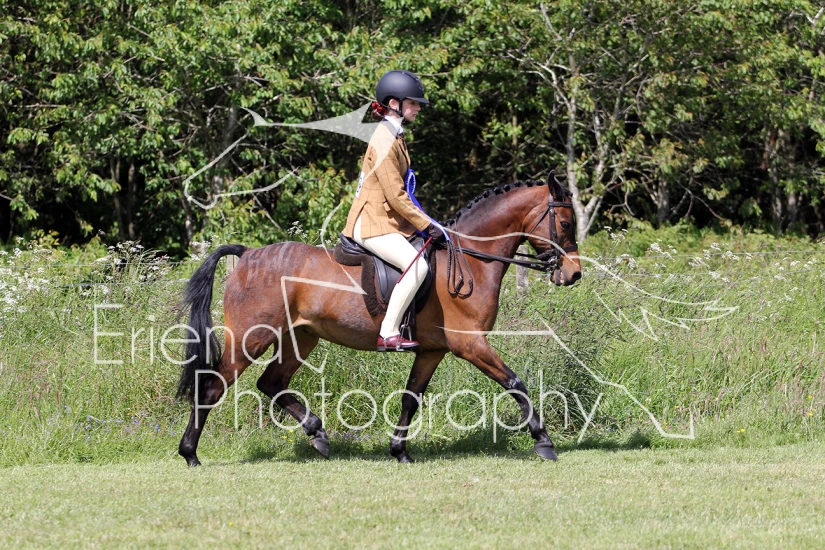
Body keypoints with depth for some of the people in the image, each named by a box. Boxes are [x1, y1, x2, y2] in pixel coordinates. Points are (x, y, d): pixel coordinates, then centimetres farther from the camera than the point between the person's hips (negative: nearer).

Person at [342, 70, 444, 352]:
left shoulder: (395, 137, 15)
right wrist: (426, 226, -13)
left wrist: (425, 223, 14)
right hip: (373, 224, -11)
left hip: (388, 221, 11)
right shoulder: (384, 141, -16)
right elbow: (396, 196, -19)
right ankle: (388, 334, -26)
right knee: (417, 266, -27)